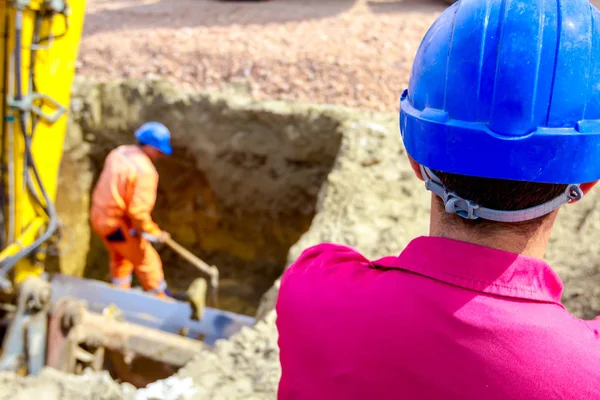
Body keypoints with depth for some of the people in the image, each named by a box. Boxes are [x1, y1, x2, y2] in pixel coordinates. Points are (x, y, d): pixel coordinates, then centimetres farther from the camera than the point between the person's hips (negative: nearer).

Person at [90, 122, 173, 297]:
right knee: (148, 262, 9)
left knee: (120, 260, 27)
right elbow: (138, 210, -27)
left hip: (99, 217, 9)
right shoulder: (145, 171, -24)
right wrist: (154, 232, -12)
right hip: (118, 225, -9)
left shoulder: (118, 153, 2)